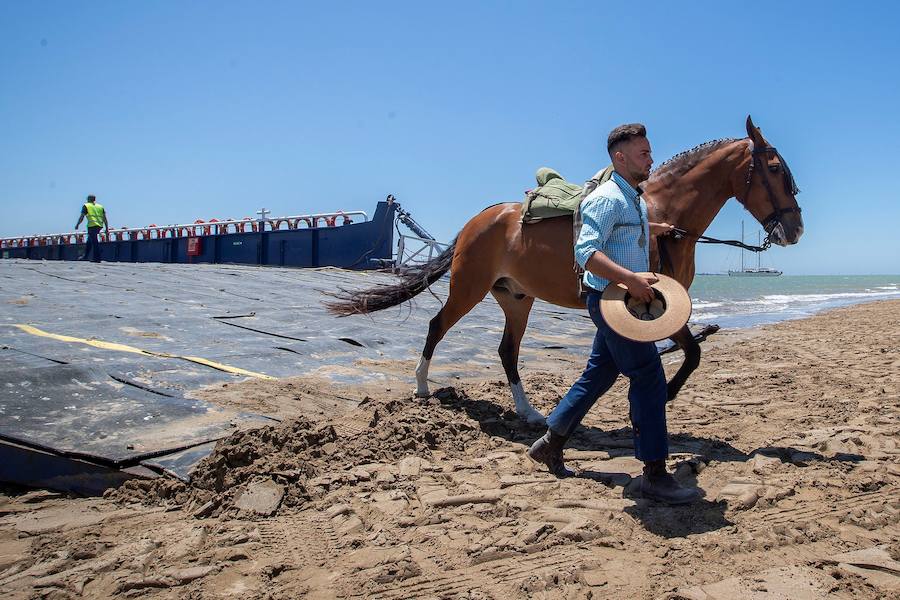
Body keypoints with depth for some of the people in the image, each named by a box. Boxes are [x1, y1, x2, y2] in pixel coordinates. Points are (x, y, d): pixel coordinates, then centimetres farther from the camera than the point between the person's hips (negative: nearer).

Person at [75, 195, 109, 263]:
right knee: (90, 240, 20)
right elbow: (105, 219, 12)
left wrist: (77, 225, 13)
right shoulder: (100, 206, 17)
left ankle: (97, 258, -8)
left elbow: (81, 217, 0)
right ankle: (86, 256, 27)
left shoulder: (86, 206, 5)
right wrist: (107, 228, 12)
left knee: (94, 241, -5)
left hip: (92, 225, -6)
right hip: (99, 225, 6)